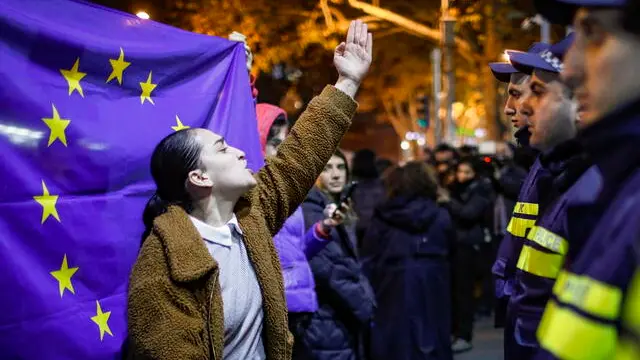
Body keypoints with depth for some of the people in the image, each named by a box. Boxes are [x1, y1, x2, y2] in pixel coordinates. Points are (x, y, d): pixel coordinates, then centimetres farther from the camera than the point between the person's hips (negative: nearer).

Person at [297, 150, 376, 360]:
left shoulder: (340, 211, 16)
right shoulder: (310, 211, -12)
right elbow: (325, 269, -22)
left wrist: (366, 301, 6)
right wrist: (363, 306, -15)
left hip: (347, 322, 9)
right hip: (327, 325, -9)